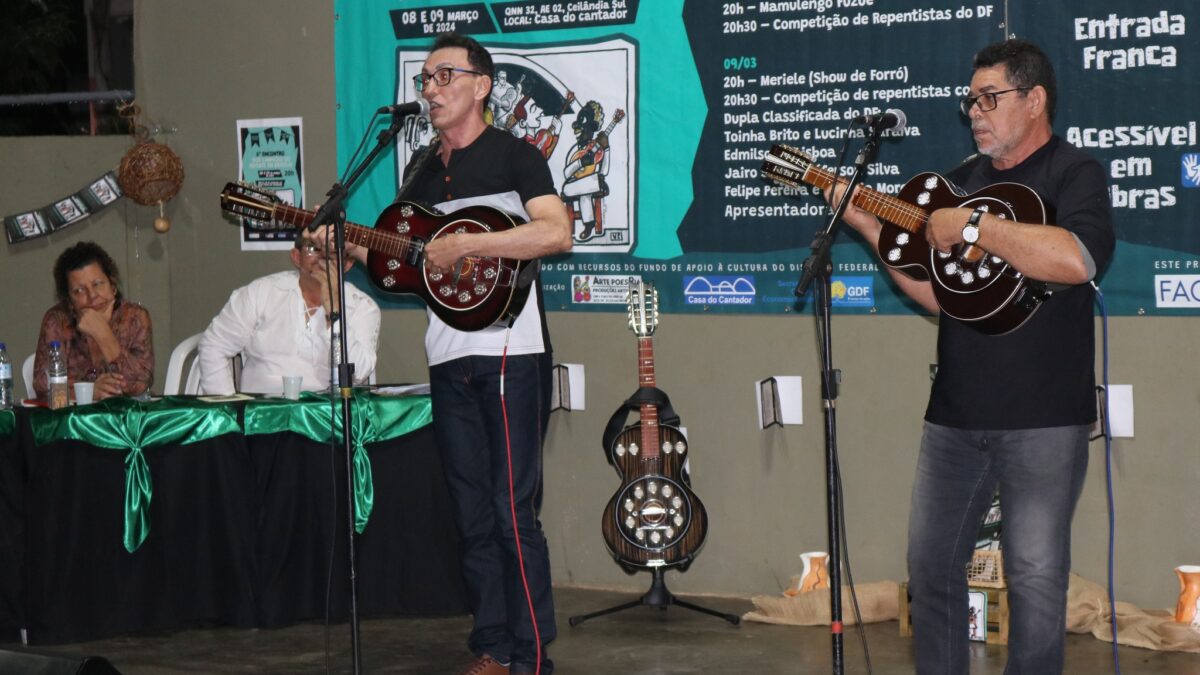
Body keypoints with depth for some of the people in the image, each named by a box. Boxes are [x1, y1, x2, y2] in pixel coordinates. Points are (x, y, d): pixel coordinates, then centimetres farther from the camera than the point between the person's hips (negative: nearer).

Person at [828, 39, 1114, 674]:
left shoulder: (1074, 173, -5)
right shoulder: (963, 179, 14)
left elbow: (1078, 259, -26)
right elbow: (938, 293, 15)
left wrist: (971, 226, -20)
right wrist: (872, 227, 4)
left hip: (1043, 421, -6)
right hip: (955, 415, 6)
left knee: (1035, 577, -3)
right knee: (931, 563, 10)